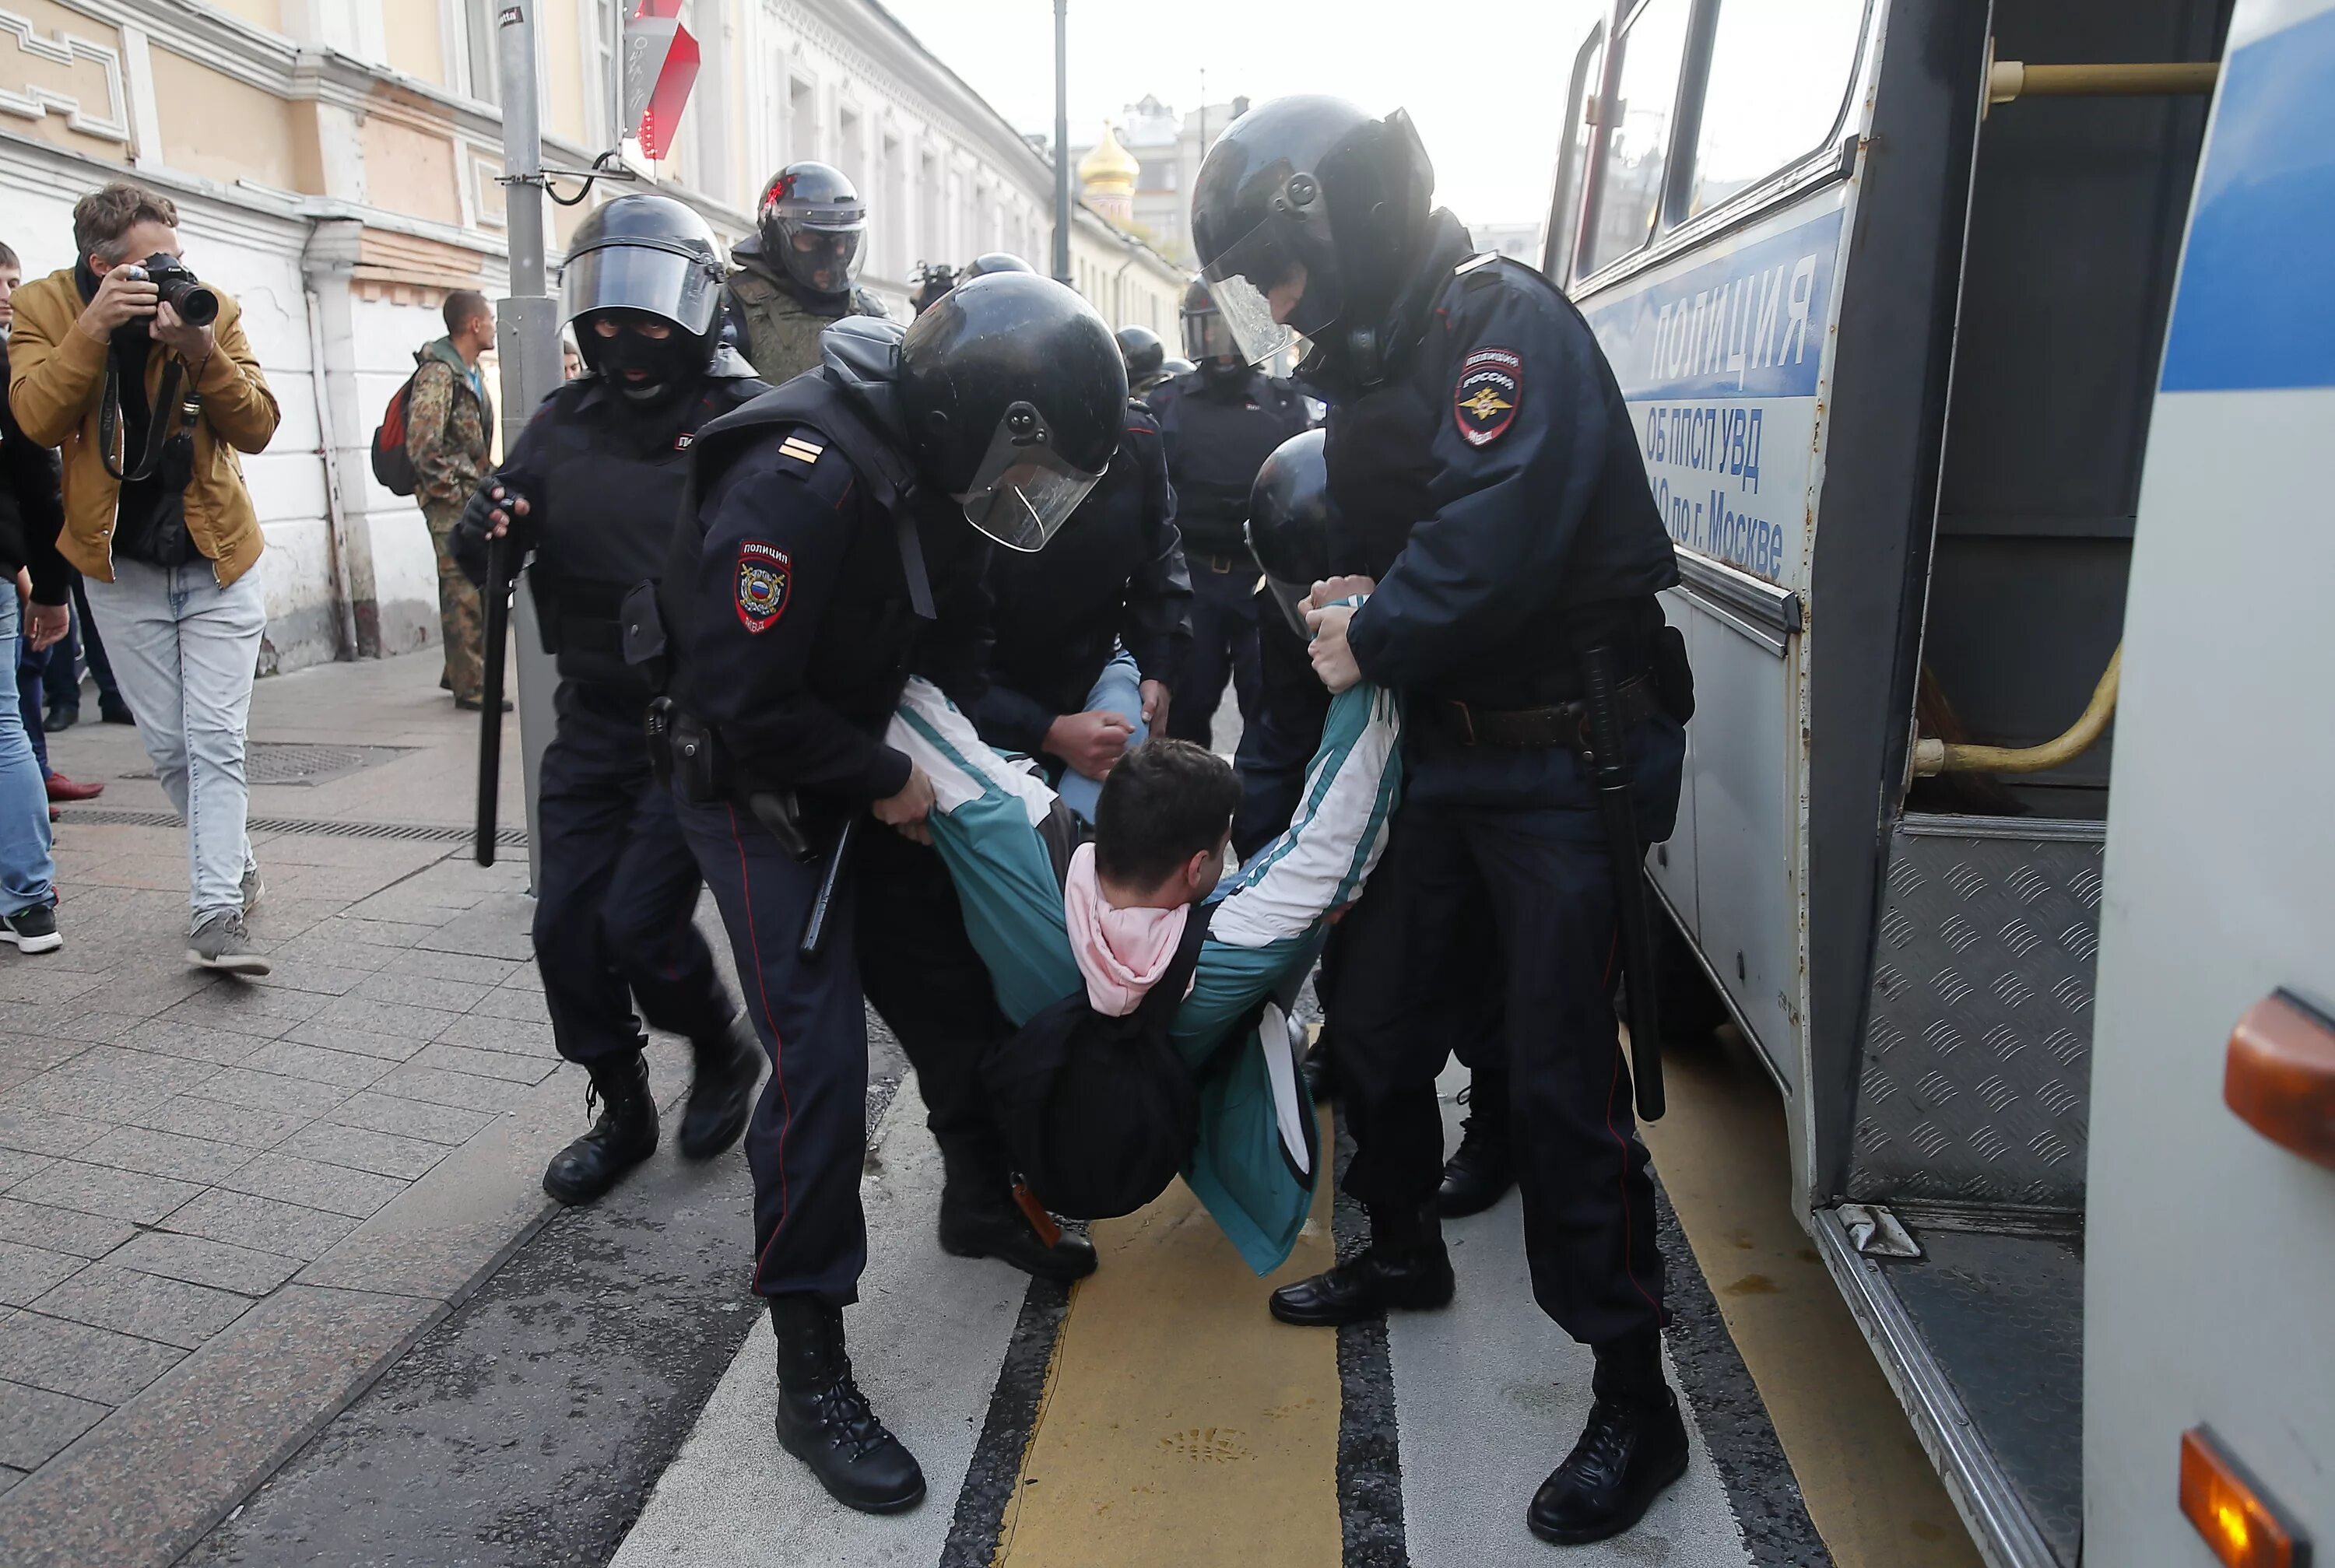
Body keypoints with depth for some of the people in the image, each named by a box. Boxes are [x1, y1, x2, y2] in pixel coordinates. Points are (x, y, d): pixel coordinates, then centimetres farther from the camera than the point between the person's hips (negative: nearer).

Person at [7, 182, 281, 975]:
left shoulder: (211, 308, -4)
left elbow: (257, 429, -12)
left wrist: (201, 352, -26)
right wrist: (94, 327, -27)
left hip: (219, 561, -1)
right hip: (122, 568, 1)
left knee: (216, 743, -6)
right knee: (168, 747, 8)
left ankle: (218, 915, -4)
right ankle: (235, 863, 30)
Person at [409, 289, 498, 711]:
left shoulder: (471, 371, 15)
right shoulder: (438, 373, -15)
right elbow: (422, 443, -22)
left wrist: (482, 486, 16)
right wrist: (451, 490, -16)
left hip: (470, 498, 9)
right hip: (451, 502, -9)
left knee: (463, 590, 15)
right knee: (467, 592, -8)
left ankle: (459, 672, 25)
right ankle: (471, 685, -3)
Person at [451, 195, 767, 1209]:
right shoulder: (564, 424, 8)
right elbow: (489, 563, 10)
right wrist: (485, 533, -11)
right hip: (594, 717, 6)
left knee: (639, 922, -7)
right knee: (566, 925, 6)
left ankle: (724, 1052, 24)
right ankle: (622, 1111, 28)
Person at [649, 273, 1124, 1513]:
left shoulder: (930, 469, -2)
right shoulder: (799, 482, -30)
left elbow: (952, 640, 10)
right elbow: (743, 704, -30)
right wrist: (887, 784, -19)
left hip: (873, 776, 8)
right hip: (761, 795, -8)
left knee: (960, 993, 14)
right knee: (819, 1062, -12)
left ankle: (979, 1201, 41)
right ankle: (810, 1374, 3)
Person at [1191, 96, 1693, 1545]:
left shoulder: (1508, 326, -16)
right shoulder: (1370, 358, 13)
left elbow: (1496, 544, -28)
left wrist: (1372, 640, -14)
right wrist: (1358, 599, -1)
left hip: (1566, 756, -9)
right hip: (1444, 743, 9)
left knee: (1562, 1075, -5)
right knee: (1373, 1016, 16)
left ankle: (1636, 1404, 12)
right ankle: (1407, 1254, 41)